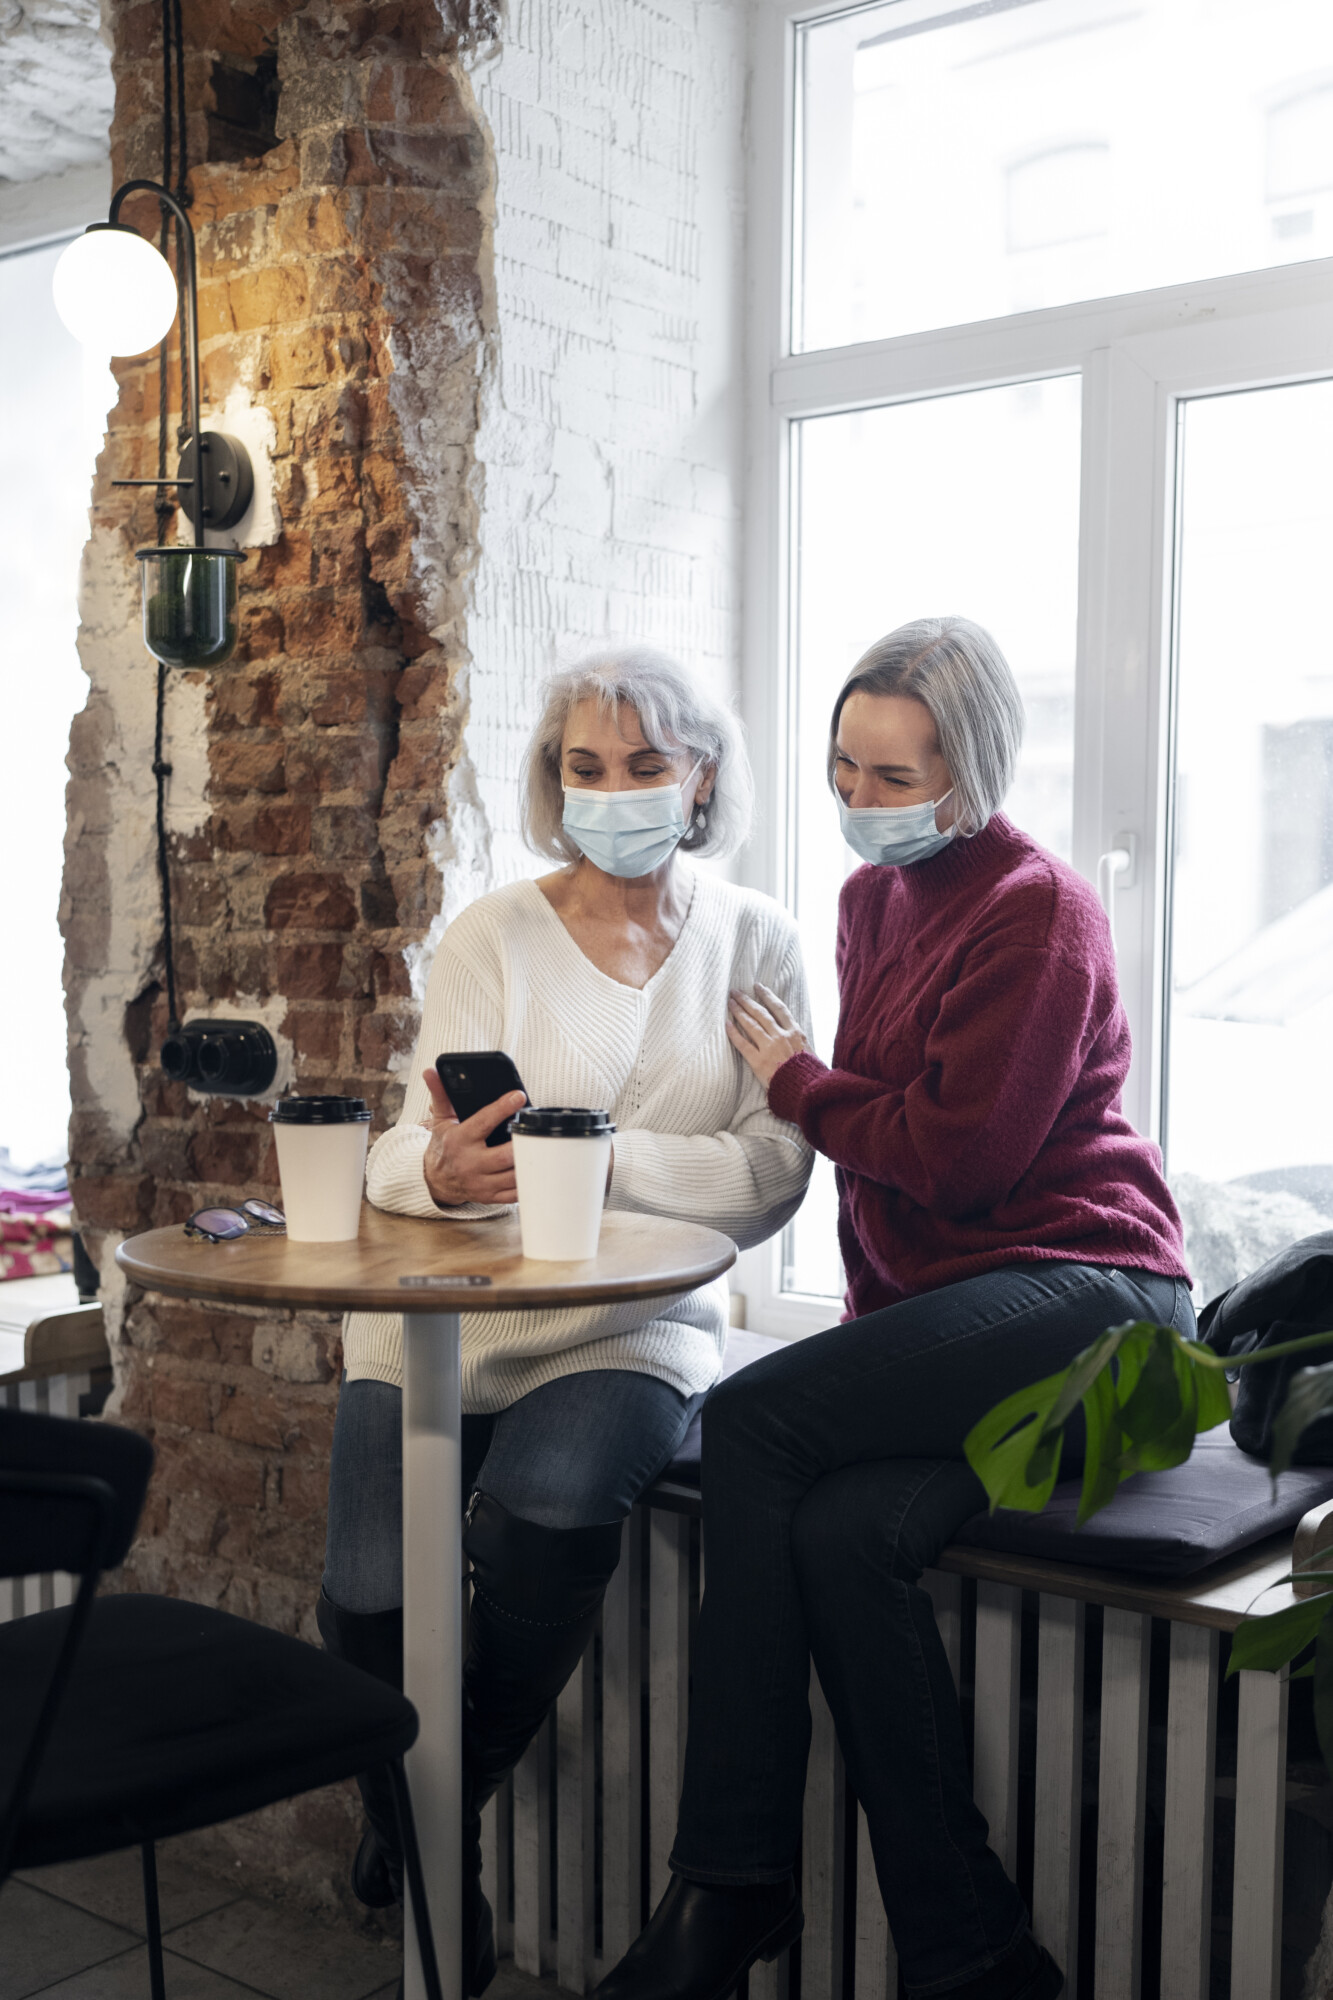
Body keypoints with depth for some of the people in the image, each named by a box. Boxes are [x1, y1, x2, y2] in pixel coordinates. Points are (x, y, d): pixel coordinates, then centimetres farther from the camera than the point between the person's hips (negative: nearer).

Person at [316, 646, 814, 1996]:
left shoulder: (752, 943, 5)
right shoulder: (494, 936, 3)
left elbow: (770, 1174, -6)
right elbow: (411, 1158, -4)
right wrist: (442, 1167, -29)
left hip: (634, 1324, 0)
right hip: (444, 1310, 1)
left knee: (545, 1516, -30)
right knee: (372, 1593, -19)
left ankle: (456, 1803, 2)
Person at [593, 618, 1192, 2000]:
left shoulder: (1037, 912, -8)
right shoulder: (873, 897, 17)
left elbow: (953, 1154, -15)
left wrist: (794, 1080, 0)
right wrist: (875, 1313, 9)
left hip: (1081, 1292, -7)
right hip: (936, 1310, 7)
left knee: (751, 1421, -24)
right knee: (841, 1531, -23)